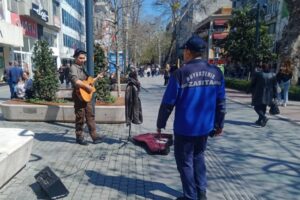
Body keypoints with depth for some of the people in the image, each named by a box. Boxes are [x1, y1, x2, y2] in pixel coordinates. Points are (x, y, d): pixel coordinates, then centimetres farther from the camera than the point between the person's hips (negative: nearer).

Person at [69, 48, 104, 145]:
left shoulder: (83, 68, 17)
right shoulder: (73, 68, -12)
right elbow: (75, 81, -29)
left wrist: (97, 77, 17)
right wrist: (87, 86, -27)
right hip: (79, 95, -9)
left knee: (90, 115, 10)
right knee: (80, 117, 1)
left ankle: (94, 135, 16)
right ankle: (79, 137, 15)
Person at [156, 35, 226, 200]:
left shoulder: (180, 73, -15)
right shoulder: (216, 72, -1)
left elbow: (168, 103, -12)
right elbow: (220, 102, 4)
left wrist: (160, 124, -1)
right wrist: (220, 124, 15)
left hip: (184, 128, -5)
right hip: (205, 126, 5)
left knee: (185, 162, 11)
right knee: (198, 157, 23)